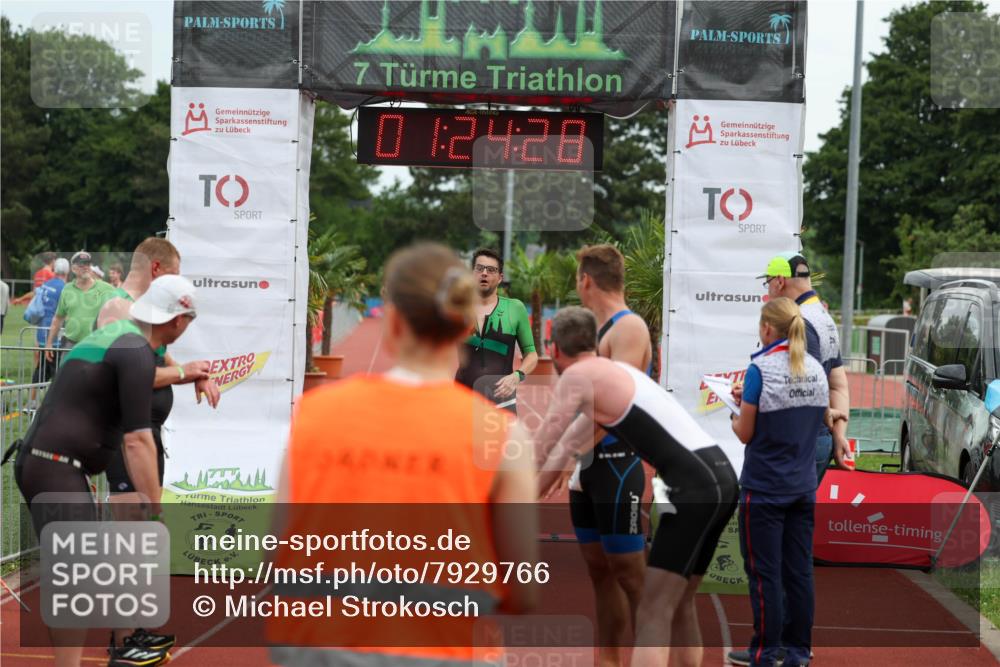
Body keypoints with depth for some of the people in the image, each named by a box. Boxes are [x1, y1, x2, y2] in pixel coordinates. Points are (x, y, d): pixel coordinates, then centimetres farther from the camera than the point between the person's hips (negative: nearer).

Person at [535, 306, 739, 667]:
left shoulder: (577, 377, -1)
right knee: (679, 608, 19)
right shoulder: (614, 372, 26)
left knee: (652, 615, -10)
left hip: (696, 486, -9)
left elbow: (537, 450, 1)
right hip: (720, 478, 9)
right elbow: (568, 448, 32)